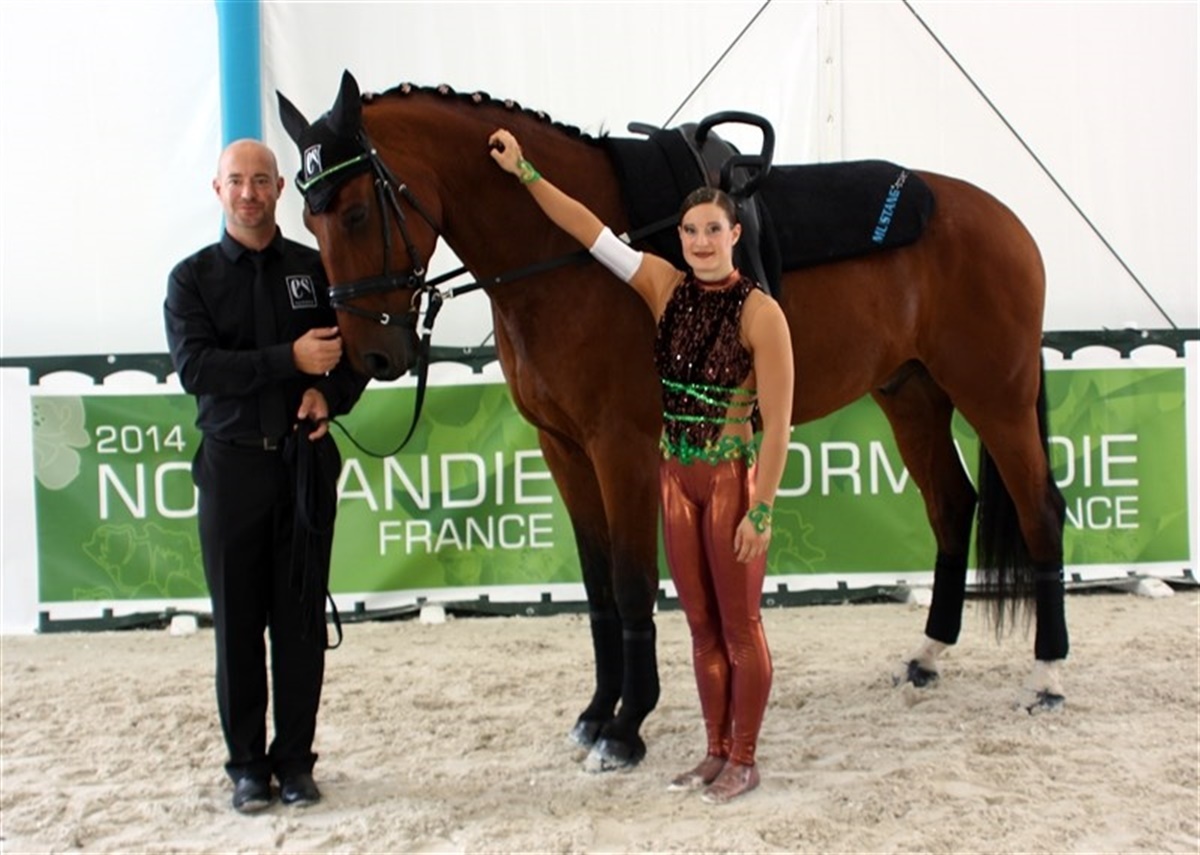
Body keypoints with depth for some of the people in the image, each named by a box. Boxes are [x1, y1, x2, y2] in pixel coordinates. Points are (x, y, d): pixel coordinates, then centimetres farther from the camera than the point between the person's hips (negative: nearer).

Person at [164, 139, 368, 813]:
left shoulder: (317, 269, 7)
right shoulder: (193, 277, 3)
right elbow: (195, 366, -11)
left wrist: (329, 394, -13)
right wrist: (289, 360, -21)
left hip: (306, 457, 1)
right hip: (233, 461, 0)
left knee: (302, 618, 5)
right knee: (238, 621, 4)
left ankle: (295, 759, 15)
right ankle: (248, 764, 15)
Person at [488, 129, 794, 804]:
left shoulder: (760, 312, -14)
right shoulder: (666, 288, 1)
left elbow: (777, 423, -15)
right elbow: (589, 229, 4)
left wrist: (760, 511, -16)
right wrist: (524, 172, 1)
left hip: (733, 479, -6)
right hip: (676, 475, 6)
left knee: (739, 626, 6)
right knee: (702, 625, 14)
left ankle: (744, 761, 19)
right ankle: (716, 752, 27)